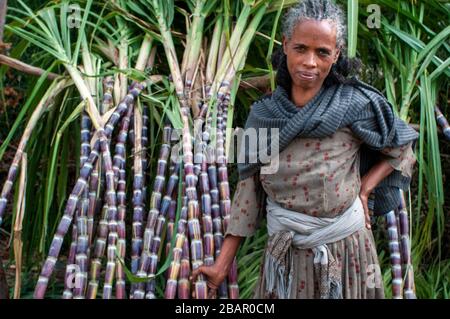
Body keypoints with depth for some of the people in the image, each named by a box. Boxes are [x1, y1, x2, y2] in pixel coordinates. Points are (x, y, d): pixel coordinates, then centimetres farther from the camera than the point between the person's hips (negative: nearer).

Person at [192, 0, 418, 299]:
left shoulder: (355, 103, -11)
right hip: (285, 252, 2)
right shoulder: (264, 114, -4)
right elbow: (248, 187, -1)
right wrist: (222, 264, -2)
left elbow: (403, 150, 3)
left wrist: (364, 189, -11)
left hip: (344, 248, -2)